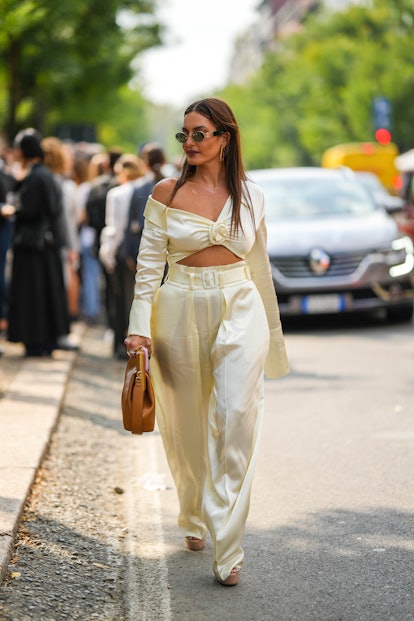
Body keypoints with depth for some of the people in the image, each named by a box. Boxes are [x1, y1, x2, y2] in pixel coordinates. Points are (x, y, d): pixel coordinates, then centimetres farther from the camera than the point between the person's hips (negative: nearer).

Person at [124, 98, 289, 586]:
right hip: (181, 312, 0)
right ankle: (193, 517, 35)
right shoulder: (166, 194, -1)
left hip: (240, 311, 0)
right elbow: (148, 266, -1)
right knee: (186, 425, 9)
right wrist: (139, 327, -10)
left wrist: (272, 327, 20)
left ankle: (227, 545, -12)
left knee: (237, 417, -15)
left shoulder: (250, 196, 5)